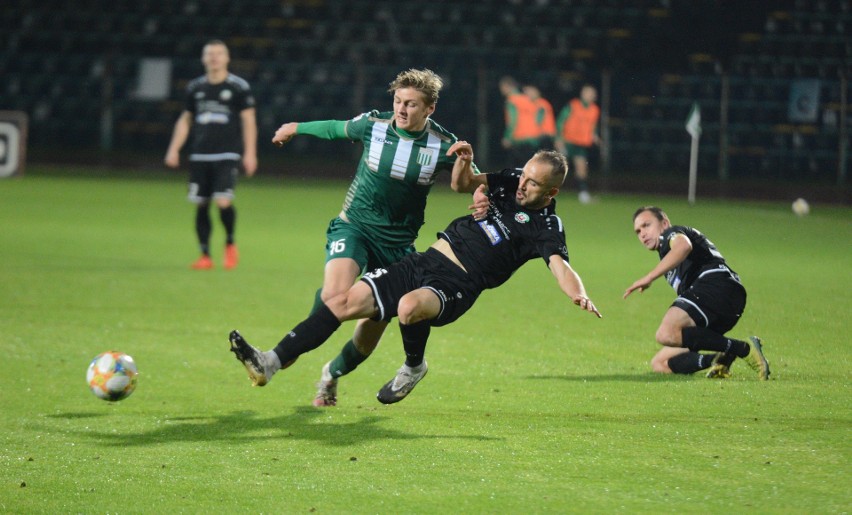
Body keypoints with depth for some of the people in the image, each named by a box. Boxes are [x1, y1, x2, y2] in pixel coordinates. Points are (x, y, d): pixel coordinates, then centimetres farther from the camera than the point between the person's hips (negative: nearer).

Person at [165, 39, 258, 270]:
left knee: (223, 201, -17)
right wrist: (174, 149, 10)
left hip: (227, 155, -4)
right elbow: (185, 120, 18)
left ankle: (230, 242, 9)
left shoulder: (239, 87, 0)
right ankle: (205, 255, 12)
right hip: (200, 156, 4)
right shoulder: (195, 87, 11)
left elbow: (248, 120, 0)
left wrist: (250, 153, -6)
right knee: (201, 205, 2)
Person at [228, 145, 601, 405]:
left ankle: (413, 367, -5)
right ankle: (270, 363, -8)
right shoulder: (512, 182, 12)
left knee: (410, 307, -38)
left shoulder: (545, 227, -8)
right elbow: (462, 184, 22)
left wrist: (578, 294, -43)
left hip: (455, 287, -7)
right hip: (424, 262, 7)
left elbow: (559, 265, -22)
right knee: (346, 302, -7)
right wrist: (465, 162, 0)